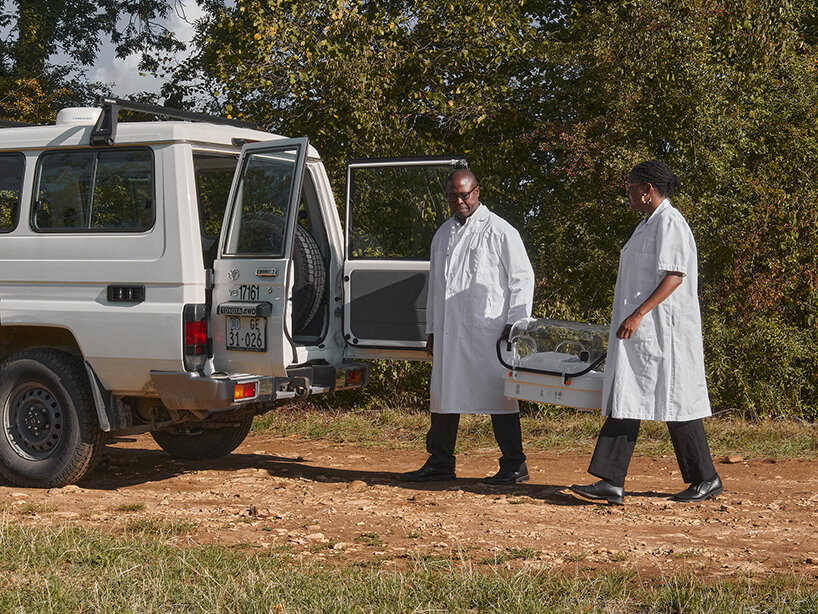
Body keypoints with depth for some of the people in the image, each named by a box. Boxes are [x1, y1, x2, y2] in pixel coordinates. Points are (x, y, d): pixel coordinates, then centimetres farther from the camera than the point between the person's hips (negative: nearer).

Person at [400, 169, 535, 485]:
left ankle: (514, 465, 3)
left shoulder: (499, 231, -1)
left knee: (496, 394, -4)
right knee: (443, 392, 8)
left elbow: (522, 278, -3)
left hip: (487, 330, -6)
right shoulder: (442, 235, 18)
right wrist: (432, 330, 19)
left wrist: (513, 324, -9)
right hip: (449, 332, 6)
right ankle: (440, 462, 17)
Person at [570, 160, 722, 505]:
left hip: (664, 331, -10)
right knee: (625, 399, 3)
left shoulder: (670, 223, -11)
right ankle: (612, 483, 1)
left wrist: (638, 315, -24)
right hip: (640, 332, 10)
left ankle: (706, 479, 9)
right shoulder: (648, 225, 19)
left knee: (676, 402, -4)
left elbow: (674, 276, -20)